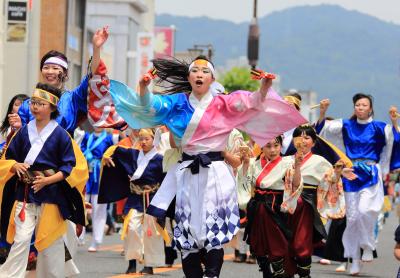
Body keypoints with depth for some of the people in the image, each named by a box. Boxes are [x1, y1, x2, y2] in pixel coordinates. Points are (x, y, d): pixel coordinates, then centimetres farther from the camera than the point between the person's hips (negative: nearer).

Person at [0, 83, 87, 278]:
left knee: (51, 242, 5)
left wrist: (47, 180, -16)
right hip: (25, 192, 2)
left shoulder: (61, 135, -3)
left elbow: (71, 167, -4)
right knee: (21, 239, -8)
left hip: (51, 193, -2)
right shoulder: (24, 132, 7)